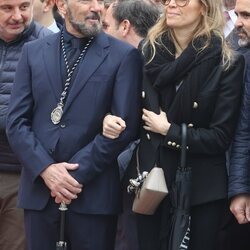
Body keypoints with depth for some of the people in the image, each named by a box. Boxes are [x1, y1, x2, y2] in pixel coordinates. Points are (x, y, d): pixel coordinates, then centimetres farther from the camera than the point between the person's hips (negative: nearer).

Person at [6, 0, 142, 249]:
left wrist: (77, 173, -11)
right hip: (39, 190, 2)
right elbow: (16, 122, 4)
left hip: (93, 194, -2)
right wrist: (45, 168, -10)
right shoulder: (33, 52, 9)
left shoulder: (124, 55, 0)